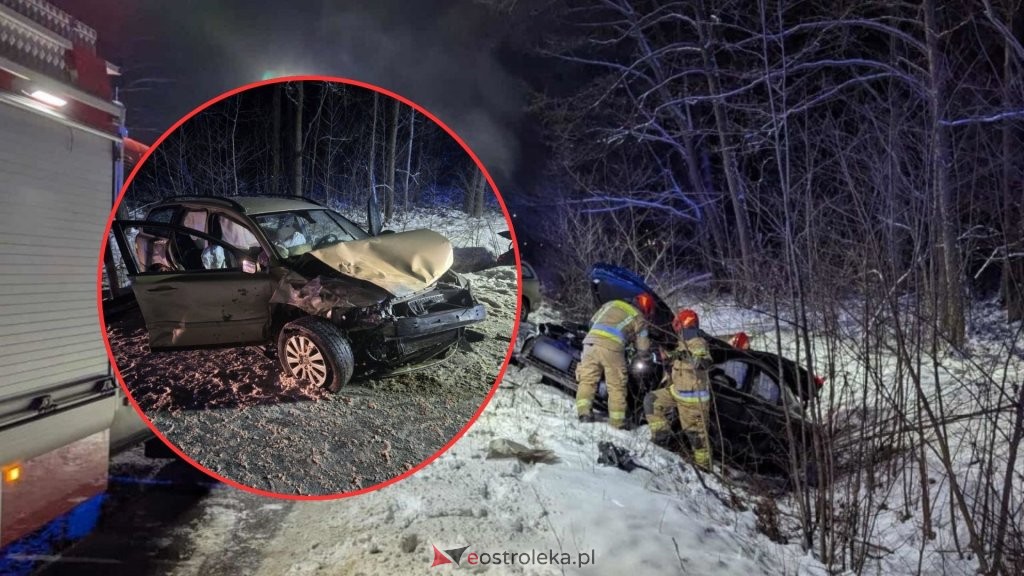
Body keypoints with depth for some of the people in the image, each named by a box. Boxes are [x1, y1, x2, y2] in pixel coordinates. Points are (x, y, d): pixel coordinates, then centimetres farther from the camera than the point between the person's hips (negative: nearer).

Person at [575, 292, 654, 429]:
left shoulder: (612, 303, 27)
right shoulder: (639, 318, 16)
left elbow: (592, 322, 31)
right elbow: (642, 348, 15)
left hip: (591, 340, 4)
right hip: (611, 347, -4)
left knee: (587, 379, 10)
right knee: (617, 385, 6)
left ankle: (584, 412, 0)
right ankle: (617, 421, 9)